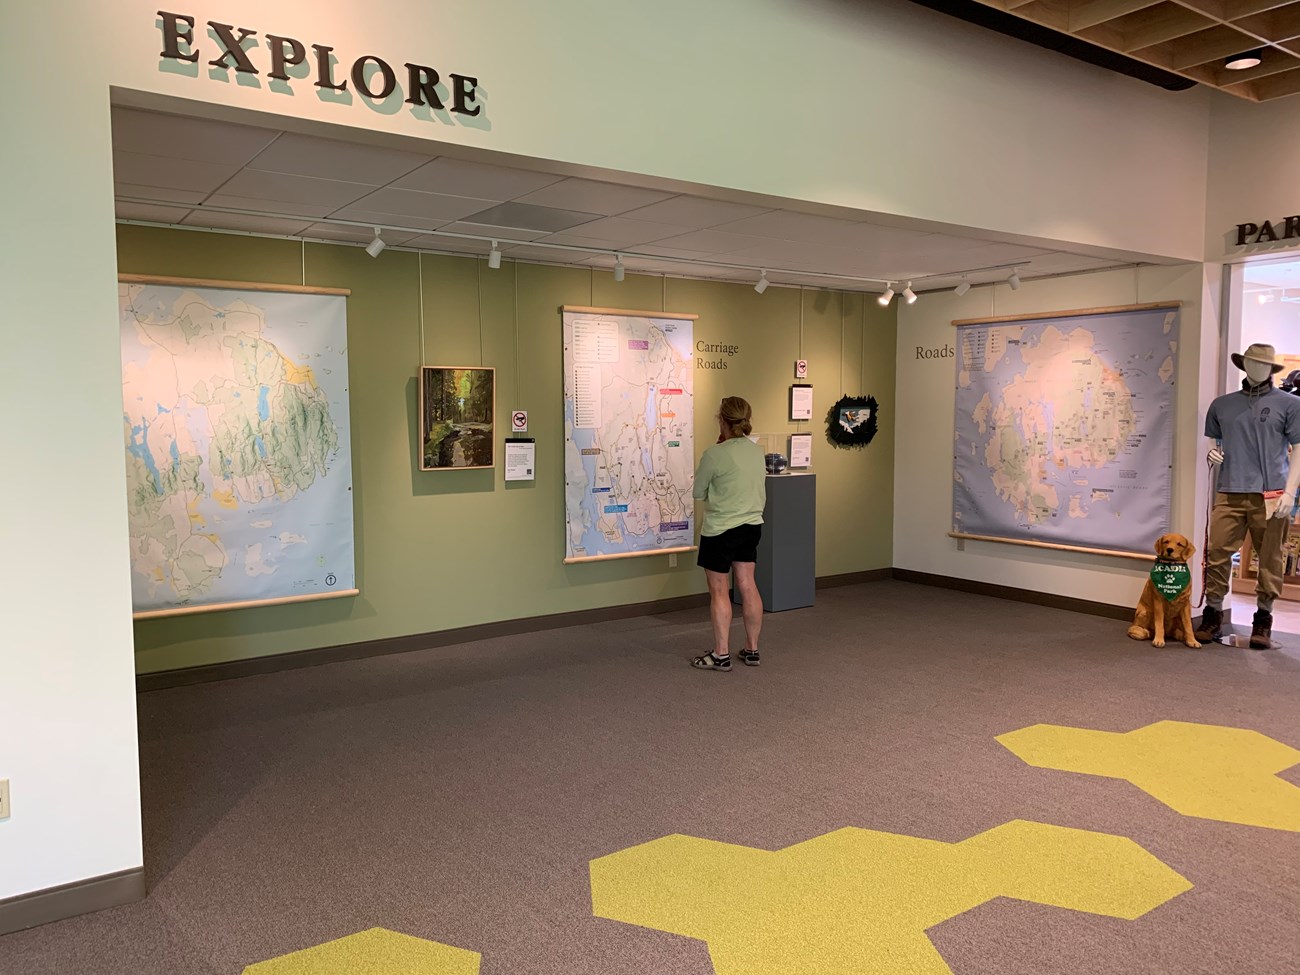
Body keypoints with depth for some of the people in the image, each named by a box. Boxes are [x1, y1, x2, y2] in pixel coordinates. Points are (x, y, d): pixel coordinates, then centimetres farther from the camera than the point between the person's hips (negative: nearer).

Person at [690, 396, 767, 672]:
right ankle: (752, 650, 21)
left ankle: (721, 654, 10)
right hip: (751, 525, 6)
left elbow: (699, 493, -4)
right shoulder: (757, 451, 2)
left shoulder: (714, 455, -18)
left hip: (720, 530, -6)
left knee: (719, 591, 4)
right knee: (747, 586, 12)